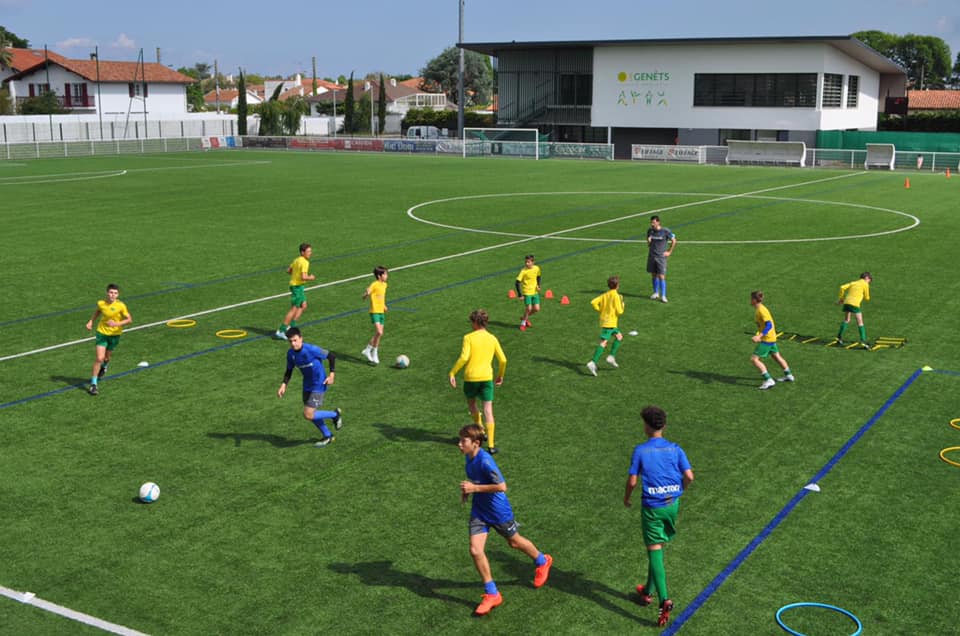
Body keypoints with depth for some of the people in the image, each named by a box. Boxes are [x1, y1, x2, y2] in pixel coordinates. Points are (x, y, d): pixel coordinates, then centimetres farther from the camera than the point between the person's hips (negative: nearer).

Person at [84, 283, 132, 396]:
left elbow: (129, 319, -13)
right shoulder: (101, 303, -11)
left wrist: (117, 324, -27)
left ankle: (104, 366, 58)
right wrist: (91, 321, 3)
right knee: (99, 358, -13)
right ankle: (93, 384, -5)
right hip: (102, 332, 0)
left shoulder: (121, 306, -19)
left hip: (115, 334, 0)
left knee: (107, 357, 19)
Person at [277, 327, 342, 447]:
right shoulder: (290, 353, -5)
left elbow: (332, 356, -15)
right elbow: (289, 371, 8)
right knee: (310, 414, 15)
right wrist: (283, 385, -8)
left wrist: (332, 374, -19)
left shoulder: (311, 349, -25)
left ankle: (335, 414, 11)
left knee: (308, 415, -12)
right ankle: (327, 436, 37)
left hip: (319, 385, -7)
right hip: (307, 385, 7)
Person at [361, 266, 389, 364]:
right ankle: (367, 350, -1)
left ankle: (374, 354, 22)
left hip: (381, 312, 8)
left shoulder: (384, 284, 10)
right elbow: (365, 295, -22)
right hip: (374, 312, -8)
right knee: (378, 332, -17)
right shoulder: (374, 285, -15)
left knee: (380, 334, 9)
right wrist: (367, 294, -43)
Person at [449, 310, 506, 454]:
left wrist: (452, 373, -10)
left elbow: (464, 358, -17)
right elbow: (503, 360, 6)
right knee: (488, 411, 2)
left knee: (471, 402, 26)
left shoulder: (469, 337, -5)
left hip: (470, 377, -2)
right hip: (487, 377, 2)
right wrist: (500, 376, 21)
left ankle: (480, 430, 34)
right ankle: (491, 446, -3)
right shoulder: (492, 338, 6)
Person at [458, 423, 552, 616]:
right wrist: (467, 488, 4)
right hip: (479, 510, 7)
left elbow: (501, 486, -30)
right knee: (475, 550, -5)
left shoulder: (485, 461, -29)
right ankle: (492, 594, 7)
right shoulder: (469, 457, -3)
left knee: (514, 542, 17)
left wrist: (474, 488, -29)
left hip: (498, 511, -7)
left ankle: (542, 561, 47)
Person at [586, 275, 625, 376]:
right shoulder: (616, 296, -13)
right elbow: (619, 311, -14)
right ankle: (593, 363, -19)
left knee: (619, 337, 24)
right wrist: (622, 303, 4)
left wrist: (600, 310, 9)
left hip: (604, 321, 8)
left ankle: (611, 357, 18)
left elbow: (593, 302, -1)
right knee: (603, 343, -11)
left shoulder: (604, 295, 7)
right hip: (611, 323, -8)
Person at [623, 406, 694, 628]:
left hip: (652, 506, -4)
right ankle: (648, 591, 32)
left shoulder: (640, 450, -9)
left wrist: (626, 498, 9)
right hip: (672, 504, 4)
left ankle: (664, 600, -15)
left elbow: (632, 480, -9)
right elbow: (689, 476, -5)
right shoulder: (675, 449, 0)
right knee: (658, 548, 20)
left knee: (655, 551, -3)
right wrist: (679, 491, 15)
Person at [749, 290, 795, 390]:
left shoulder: (762, 311, -22)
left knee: (754, 359, -10)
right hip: (771, 338, 10)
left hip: (767, 339, -10)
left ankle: (768, 380, -10)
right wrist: (758, 335, 10)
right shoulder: (758, 310, 7)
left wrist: (759, 336, -33)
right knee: (776, 356, 26)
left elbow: (769, 325, -28)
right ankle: (788, 375, 42)